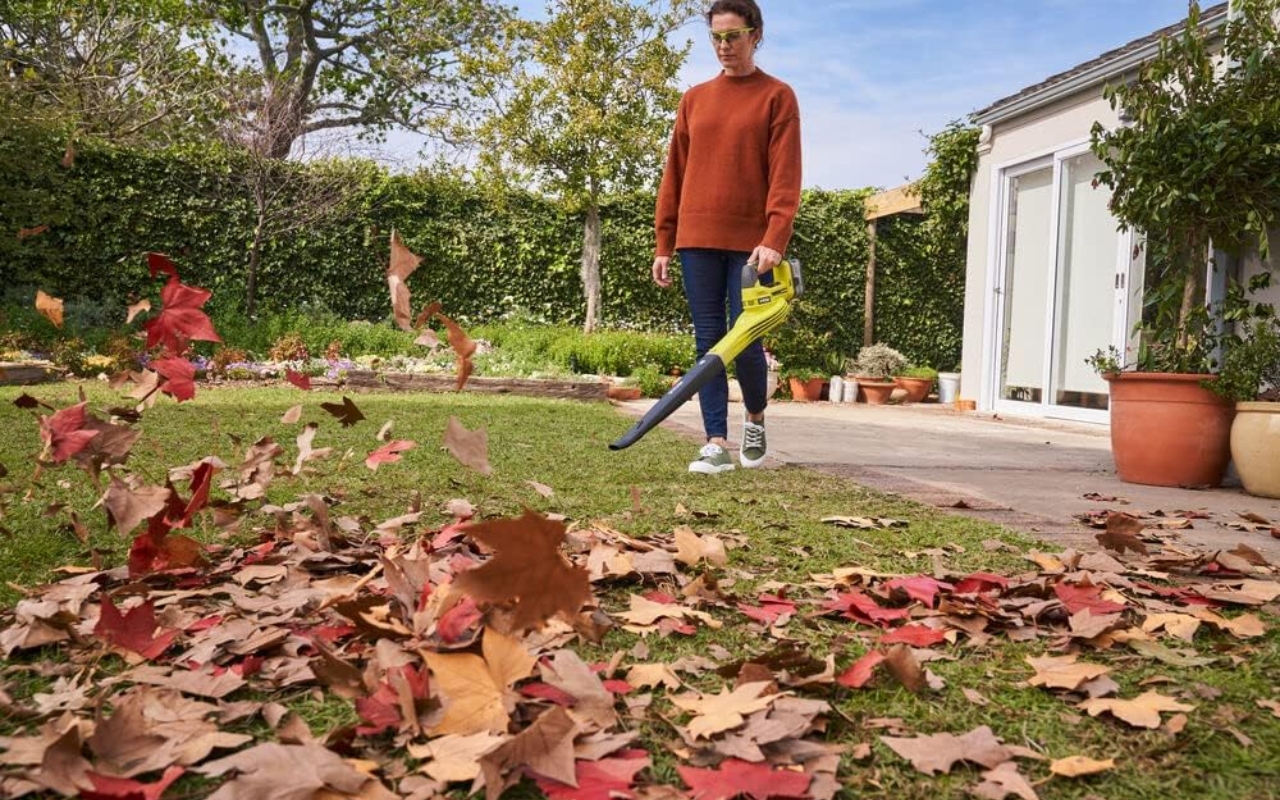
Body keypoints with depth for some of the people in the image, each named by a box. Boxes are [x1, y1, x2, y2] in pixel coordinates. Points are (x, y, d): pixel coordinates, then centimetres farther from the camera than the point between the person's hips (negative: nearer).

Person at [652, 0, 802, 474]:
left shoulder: (777, 97, 2)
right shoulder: (694, 99, 14)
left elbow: (785, 176, -8)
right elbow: (674, 175, 13)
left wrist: (774, 239, -20)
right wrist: (664, 244, 8)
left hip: (751, 243, -3)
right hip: (698, 240, 4)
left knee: (744, 342, -3)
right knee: (708, 342, 1)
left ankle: (756, 420, 24)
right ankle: (717, 444, 5)